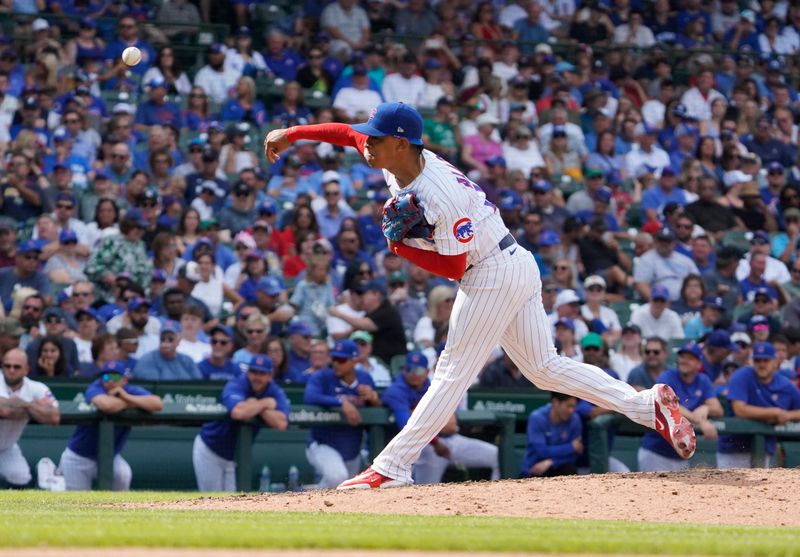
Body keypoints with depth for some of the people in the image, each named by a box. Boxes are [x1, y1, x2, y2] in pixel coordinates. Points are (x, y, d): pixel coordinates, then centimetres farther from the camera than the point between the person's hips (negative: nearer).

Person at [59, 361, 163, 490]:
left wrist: (127, 397, -32)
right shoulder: (95, 389, -23)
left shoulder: (133, 392, -12)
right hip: (78, 457, -2)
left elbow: (158, 404, -28)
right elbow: (107, 405, -47)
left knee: (123, 474, -29)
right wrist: (130, 404, -27)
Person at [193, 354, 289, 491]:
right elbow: (238, 412, -45)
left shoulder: (275, 393, -8)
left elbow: (281, 424, -24)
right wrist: (265, 403, -28)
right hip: (210, 450, -4)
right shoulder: (236, 385, -22)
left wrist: (254, 406, -28)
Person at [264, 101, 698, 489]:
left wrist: (401, 248, -18)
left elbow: (453, 267, -23)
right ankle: (649, 404, 10)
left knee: (453, 373, -6)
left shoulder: (442, 196, -28)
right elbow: (347, 132, 13)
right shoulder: (395, 157, -3)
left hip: (494, 277, -10)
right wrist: (291, 133, 9)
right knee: (545, 369, 13)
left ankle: (392, 467, -3)